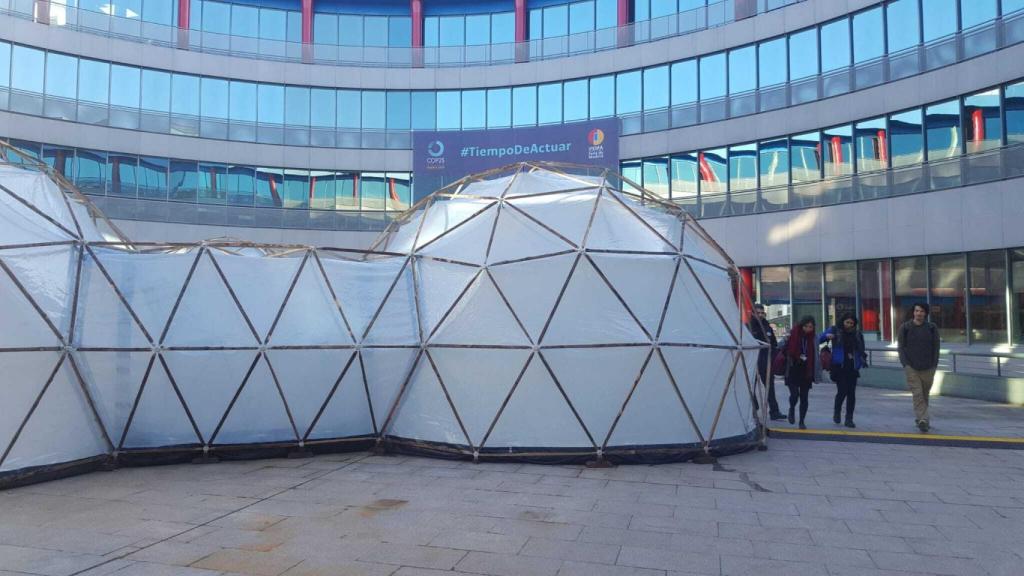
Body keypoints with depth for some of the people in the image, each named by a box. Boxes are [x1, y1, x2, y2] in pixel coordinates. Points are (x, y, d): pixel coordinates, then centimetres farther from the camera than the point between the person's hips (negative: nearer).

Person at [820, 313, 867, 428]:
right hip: (839, 366, -3)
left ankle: (849, 419, 9)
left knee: (851, 393, 0)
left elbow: (861, 351, 17)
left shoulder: (857, 334, 11)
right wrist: (827, 336, -18)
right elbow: (819, 340, 2)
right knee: (842, 390, -11)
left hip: (852, 368, 3)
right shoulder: (834, 330, 2)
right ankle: (836, 411, 17)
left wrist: (862, 361, 3)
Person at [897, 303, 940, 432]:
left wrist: (934, 365, -1)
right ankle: (922, 420, -19)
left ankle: (919, 418, 26)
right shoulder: (905, 328, 1)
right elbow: (901, 347, 2)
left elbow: (936, 348, 7)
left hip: (928, 368, 2)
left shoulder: (932, 328, 5)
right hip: (911, 368, -2)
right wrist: (905, 364, -7)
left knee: (924, 395, 11)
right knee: (917, 394, -12)